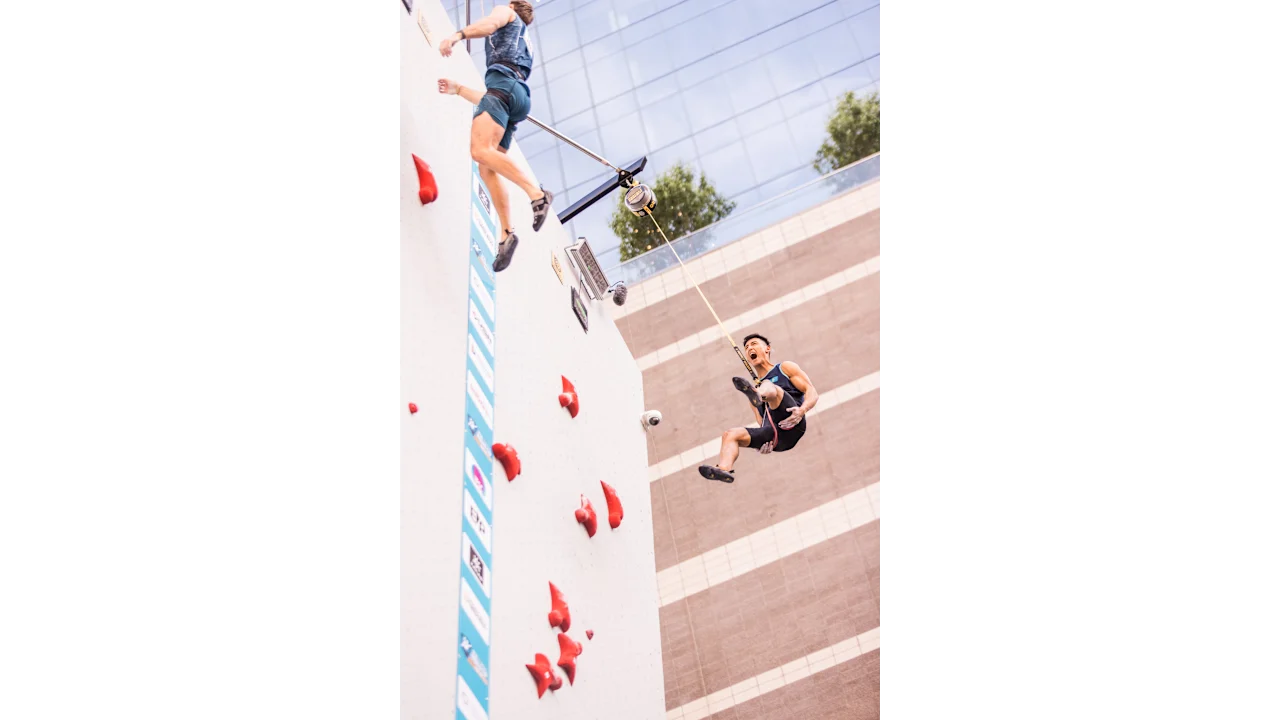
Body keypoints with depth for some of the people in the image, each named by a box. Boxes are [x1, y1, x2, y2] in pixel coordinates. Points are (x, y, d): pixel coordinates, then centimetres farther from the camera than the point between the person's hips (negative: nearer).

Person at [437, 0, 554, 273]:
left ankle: (536, 193, -35)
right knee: (487, 170, -3)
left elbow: (490, 23, -6)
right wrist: (457, 89, 45)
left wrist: (458, 35, -21)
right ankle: (507, 234, -16)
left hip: (503, 82, -8)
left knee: (480, 151, -27)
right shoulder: (522, 47, 42)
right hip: (516, 92, 8)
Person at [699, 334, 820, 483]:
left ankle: (756, 396, -60)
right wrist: (764, 443, 2)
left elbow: (812, 392, 7)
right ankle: (724, 469, -36)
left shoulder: (785, 368, 19)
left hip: (791, 427, -5)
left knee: (769, 387, -25)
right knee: (730, 435, -12)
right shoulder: (755, 387, 32)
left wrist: (802, 410, -16)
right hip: (773, 438, 5)